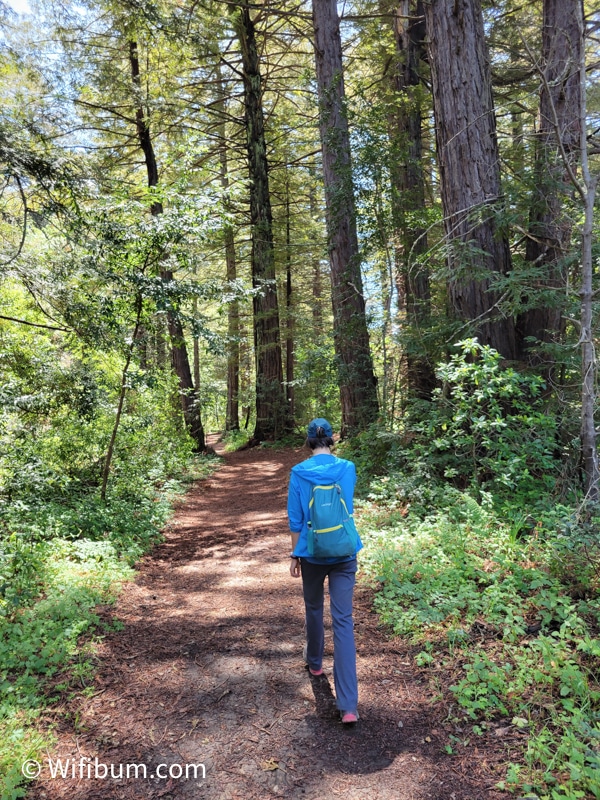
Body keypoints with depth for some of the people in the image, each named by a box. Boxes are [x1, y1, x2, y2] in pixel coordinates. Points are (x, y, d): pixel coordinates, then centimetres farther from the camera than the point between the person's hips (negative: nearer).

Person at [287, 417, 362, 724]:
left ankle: (315, 662, 47)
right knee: (343, 620, 0)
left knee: (314, 609, 24)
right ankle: (348, 705, -3)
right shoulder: (347, 469, -5)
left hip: (311, 553, 0)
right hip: (344, 553, 0)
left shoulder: (299, 472, -8)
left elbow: (295, 520, -2)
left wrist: (294, 555, 8)